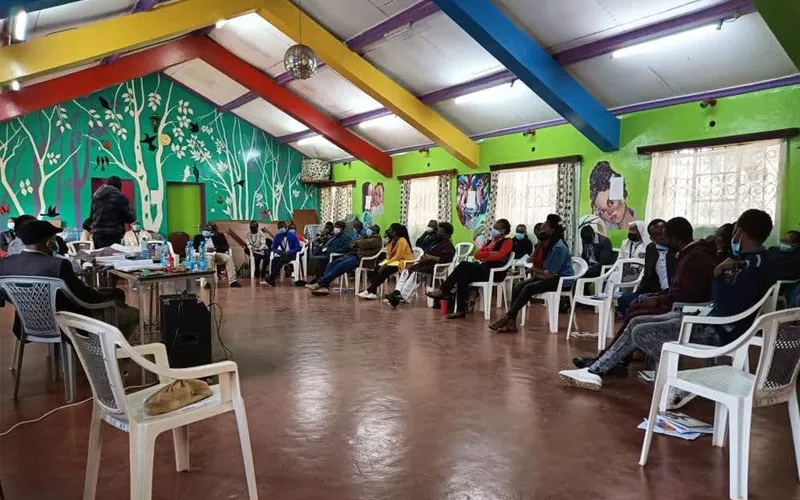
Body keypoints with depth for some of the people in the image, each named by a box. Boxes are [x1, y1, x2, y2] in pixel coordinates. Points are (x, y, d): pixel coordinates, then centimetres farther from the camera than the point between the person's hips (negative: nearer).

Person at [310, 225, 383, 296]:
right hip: (352, 255, 9)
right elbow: (350, 244, 23)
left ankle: (318, 284, -29)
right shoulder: (365, 237, 27)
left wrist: (356, 242, 5)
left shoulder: (376, 239, 0)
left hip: (360, 259, -9)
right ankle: (324, 287, -27)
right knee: (332, 264, -13)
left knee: (339, 267, -27)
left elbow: (363, 244, -17)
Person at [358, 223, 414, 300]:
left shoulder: (402, 240, -13)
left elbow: (398, 257, -18)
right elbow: (389, 255, 11)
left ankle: (370, 291, -24)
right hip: (393, 261, 9)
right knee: (377, 268, -13)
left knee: (383, 270, -27)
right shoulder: (393, 240, 13)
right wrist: (385, 262, -8)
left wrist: (386, 263, -19)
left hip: (403, 262, -9)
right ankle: (373, 292, -22)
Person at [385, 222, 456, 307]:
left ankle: (401, 297, -35)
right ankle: (396, 292, -19)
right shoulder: (437, 242, 25)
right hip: (425, 263, 10)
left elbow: (447, 259, -24)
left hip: (433, 267, -10)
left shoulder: (449, 246, -6)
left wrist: (431, 257, -23)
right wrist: (424, 257, 8)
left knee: (415, 273, -30)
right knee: (406, 271, -4)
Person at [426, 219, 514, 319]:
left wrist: (484, 257, -5)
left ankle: (442, 291, -17)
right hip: (485, 268, 7)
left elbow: (499, 255, -16)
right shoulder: (492, 241, 26)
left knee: (464, 266, -24)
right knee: (463, 276, -22)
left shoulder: (508, 241, 4)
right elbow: (477, 254, 13)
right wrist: (490, 253, -5)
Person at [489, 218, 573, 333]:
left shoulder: (559, 248, -20)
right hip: (551, 276, 9)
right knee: (518, 287, -13)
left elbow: (550, 274, -22)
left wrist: (535, 269, -6)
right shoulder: (547, 245, 8)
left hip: (562, 279, -8)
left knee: (529, 288, -28)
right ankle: (511, 323, -20)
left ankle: (507, 317, -20)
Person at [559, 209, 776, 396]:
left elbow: (726, 308, -30)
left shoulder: (756, 266, -22)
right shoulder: (746, 258, 9)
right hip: (707, 316, 11)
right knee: (637, 323, 7)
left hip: (719, 329, -11)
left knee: (641, 334, -14)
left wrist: (719, 274, -20)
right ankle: (596, 371, 9)